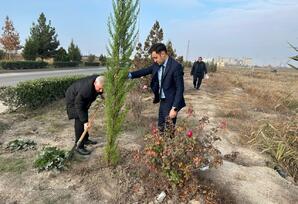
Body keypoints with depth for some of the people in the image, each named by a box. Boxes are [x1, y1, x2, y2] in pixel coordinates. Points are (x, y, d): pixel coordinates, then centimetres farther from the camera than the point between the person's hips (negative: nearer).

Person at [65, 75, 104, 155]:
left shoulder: (99, 81, -22)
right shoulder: (86, 89, -42)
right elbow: (79, 106, -35)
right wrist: (85, 121, -36)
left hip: (83, 99, 8)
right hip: (73, 100, -8)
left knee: (84, 118, 15)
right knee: (80, 121, -12)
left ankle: (85, 139, 31)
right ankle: (79, 147, -5)